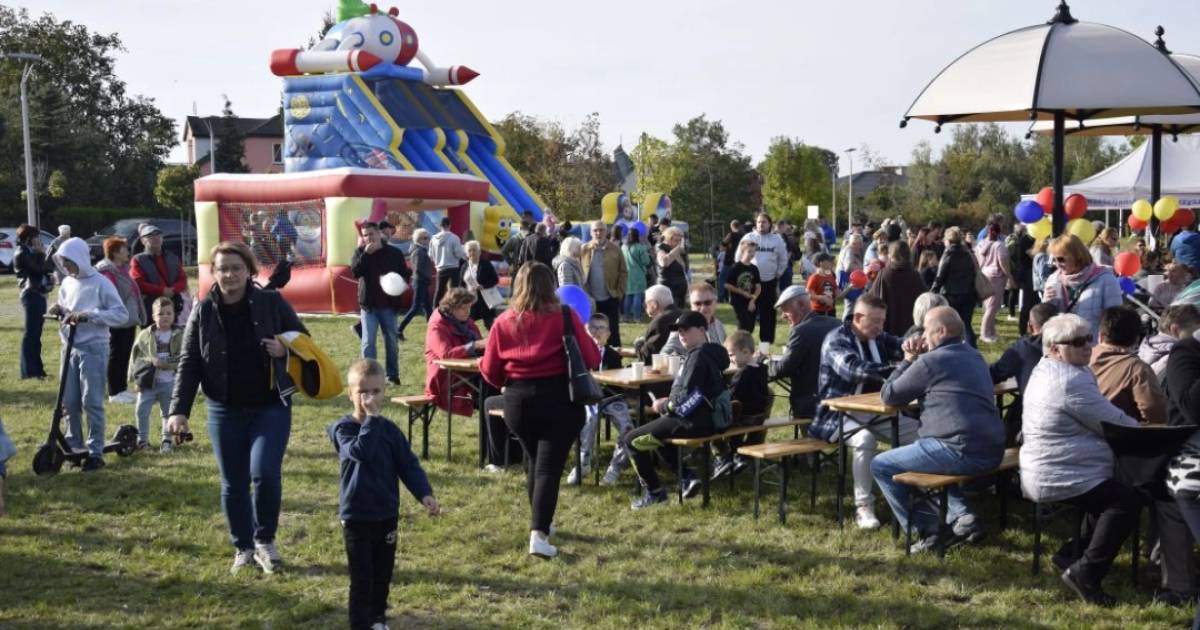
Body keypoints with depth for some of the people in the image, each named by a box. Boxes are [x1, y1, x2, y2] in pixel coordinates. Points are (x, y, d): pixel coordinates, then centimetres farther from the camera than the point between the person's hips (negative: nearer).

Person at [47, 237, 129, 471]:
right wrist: (59, 310, -3)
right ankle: (73, 446, 23)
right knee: (69, 402, 10)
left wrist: (88, 315, -22)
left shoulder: (100, 283, -10)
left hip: (93, 349, -6)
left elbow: (121, 314, -15)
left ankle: (96, 452, 2)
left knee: (92, 402, -4)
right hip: (70, 347, 6)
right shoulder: (67, 283, 10)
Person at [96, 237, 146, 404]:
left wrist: (137, 316, 21)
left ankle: (122, 389, 23)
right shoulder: (107, 271, -15)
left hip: (129, 320, 9)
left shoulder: (123, 268, 16)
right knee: (116, 356, -2)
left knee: (125, 355, 14)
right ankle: (114, 392, 4)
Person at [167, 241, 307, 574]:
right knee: (233, 484, 9)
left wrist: (286, 350, -17)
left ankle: (265, 540, 9)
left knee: (264, 472, -15)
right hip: (225, 412, 2)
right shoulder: (203, 312, -1)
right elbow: (188, 364, -1)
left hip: (271, 407, -2)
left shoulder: (272, 303, -5)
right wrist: (179, 410, -10)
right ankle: (243, 548, 27)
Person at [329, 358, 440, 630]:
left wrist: (424, 494, -13)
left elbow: (408, 464, -1)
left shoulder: (390, 429, 2)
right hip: (356, 516, -5)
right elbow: (361, 451, -30)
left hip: (387, 514, 5)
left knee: (383, 573, 16)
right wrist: (371, 419, -28)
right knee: (362, 577, -1)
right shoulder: (343, 428, -10)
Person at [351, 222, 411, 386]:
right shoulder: (360, 252, 2)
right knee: (368, 342, -4)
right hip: (368, 305, 0)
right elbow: (355, 271, -15)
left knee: (391, 341, 8)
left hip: (389, 304, 1)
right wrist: (366, 253, -22)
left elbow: (405, 274, 5)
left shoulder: (394, 253, 2)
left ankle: (393, 375, 18)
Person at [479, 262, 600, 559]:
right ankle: (538, 534, -16)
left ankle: (541, 522, 36)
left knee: (536, 461, 22)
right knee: (549, 466, -4)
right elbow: (591, 360, -4)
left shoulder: (504, 322, 1)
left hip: (518, 401, 3)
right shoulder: (565, 316, -6)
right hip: (559, 400, -3)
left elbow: (490, 372, 6)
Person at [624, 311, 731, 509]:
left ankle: (654, 492, 6)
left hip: (693, 422, -10)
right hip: (708, 418, 10)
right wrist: (669, 402, 7)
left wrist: (663, 405, -7)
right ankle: (687, 477, 21)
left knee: (633, 439, -1)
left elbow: (686, 401, -23)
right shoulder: (712, 354, 13)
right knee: (656, 432, 33)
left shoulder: (698, 356, -19)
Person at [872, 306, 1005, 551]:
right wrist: (915, 361, 17)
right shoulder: (974, 356, 20)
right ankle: (962, 516, 16)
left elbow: (888, 396, 1)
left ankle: (929, 529, 4)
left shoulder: (931, 361, -7)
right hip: (992, 452, 9)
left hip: (962, 452, -9)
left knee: (881, 466, 4)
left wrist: (908, 360, 12)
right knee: (925, 456, 35)